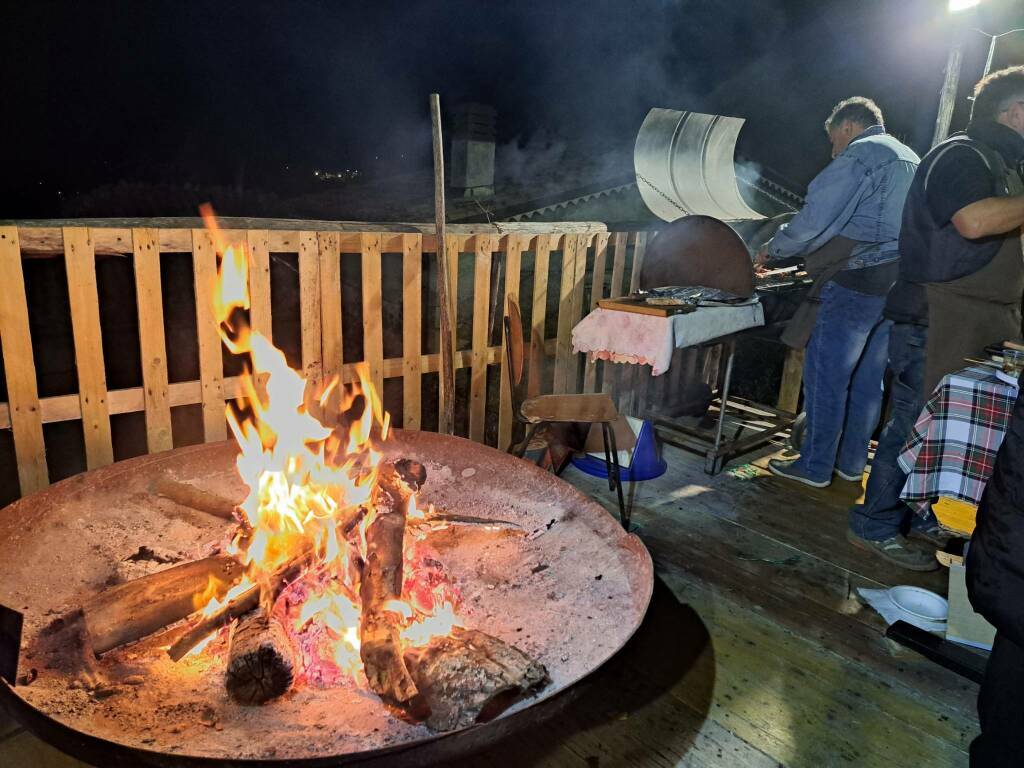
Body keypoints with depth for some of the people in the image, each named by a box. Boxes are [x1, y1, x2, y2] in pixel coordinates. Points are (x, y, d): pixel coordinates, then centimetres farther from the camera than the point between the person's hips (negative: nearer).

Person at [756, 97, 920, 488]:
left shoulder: (860, 154, -6)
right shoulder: (912, 159, 22)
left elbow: (815, 219, -12)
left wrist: (773, 249, 3)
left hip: (857, 285, -9)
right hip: (899, 290, 9)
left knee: (826, 376, -1)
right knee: (868, 379, 14)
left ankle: (815, 466, 6)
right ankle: (852, 461, 24)